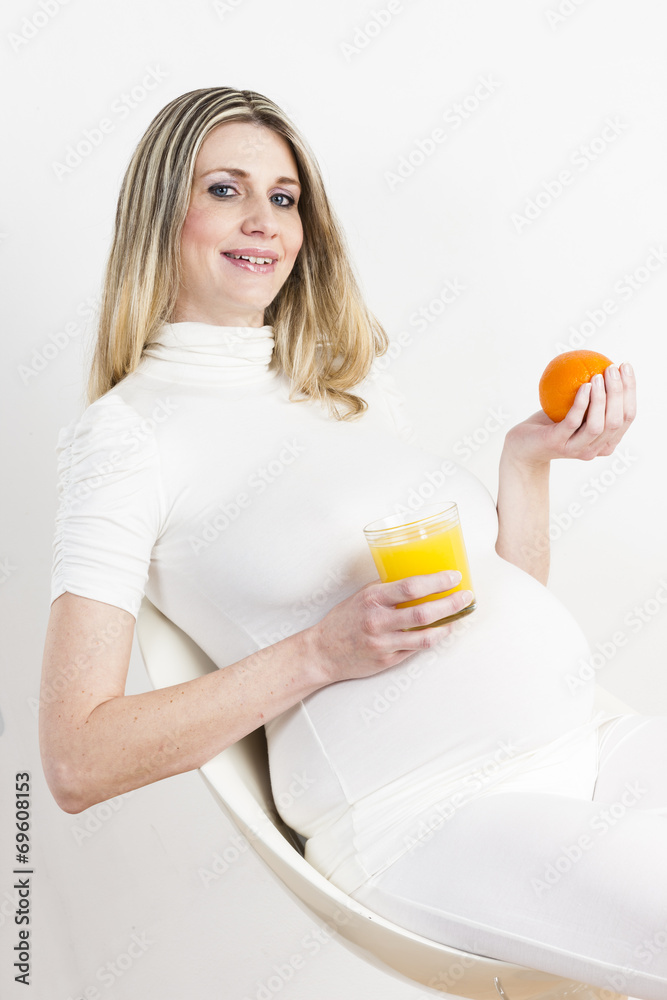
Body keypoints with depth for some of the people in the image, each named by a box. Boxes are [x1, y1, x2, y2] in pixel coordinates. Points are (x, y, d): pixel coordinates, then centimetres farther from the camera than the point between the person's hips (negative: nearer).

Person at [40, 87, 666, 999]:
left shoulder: (357, 388, 16)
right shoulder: (129, 430, -2)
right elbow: (76, 761, -8)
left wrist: (532, 455, 4)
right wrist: (319, 654, -15)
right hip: (425, 811, -6)